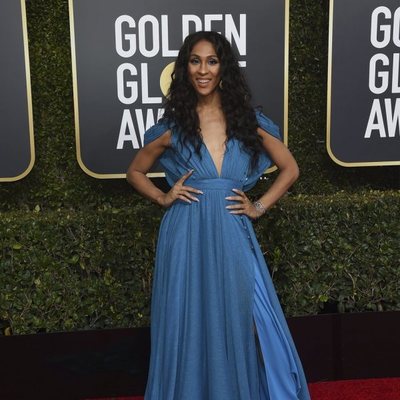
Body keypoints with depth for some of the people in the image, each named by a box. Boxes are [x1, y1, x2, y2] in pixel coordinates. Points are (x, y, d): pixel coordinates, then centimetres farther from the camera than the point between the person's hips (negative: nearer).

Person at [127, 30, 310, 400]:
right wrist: (163, 197, 0)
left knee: (238, 323, 8)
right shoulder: (172, 126, 2)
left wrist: (259, 207, 3)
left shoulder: (249, 120, 3)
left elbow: (290, 169, 12)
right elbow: (135, 172, 15)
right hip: (186, 236, 0)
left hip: (232, 236, 1)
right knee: (190, 325, 8)